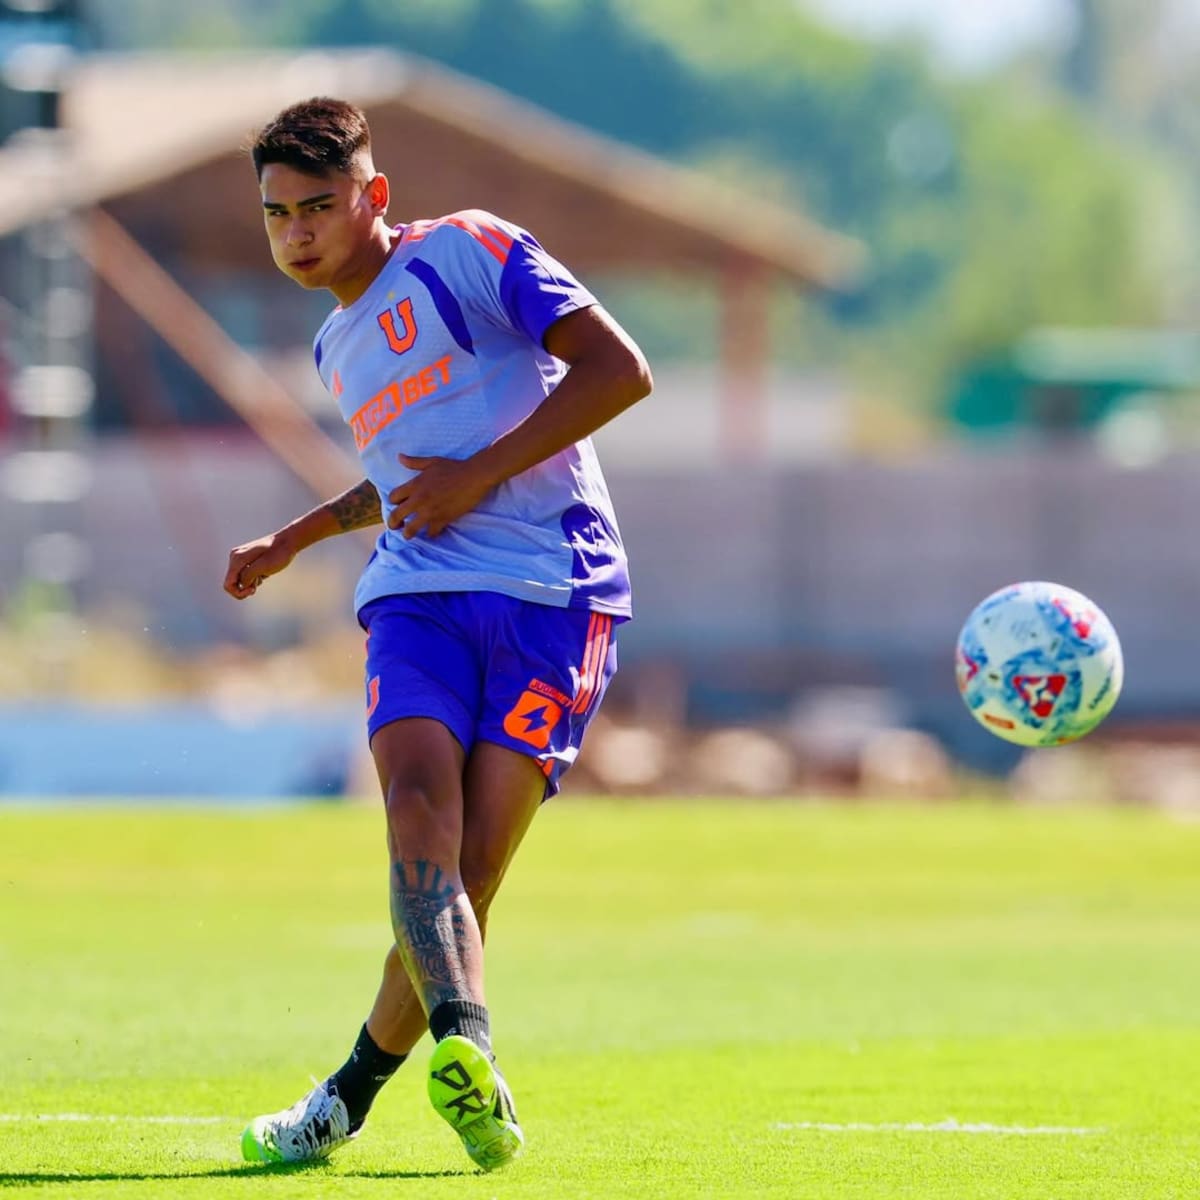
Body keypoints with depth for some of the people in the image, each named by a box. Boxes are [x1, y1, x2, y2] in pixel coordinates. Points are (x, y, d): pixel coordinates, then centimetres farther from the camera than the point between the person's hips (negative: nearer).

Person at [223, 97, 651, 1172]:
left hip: (554, 596, -5)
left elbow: (618, 370, -9)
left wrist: (476, 476, -11)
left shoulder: (466, 253, 1)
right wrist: (301, 536, 35)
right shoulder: (340, 347, 25)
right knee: (420, 808, -25)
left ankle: (353, 1093, 2)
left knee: (468, 873, -13)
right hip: (415, 597, 5)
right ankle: (465, 1046, -46)